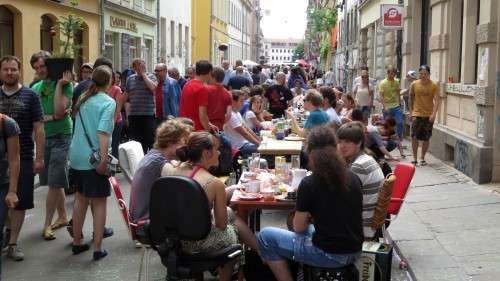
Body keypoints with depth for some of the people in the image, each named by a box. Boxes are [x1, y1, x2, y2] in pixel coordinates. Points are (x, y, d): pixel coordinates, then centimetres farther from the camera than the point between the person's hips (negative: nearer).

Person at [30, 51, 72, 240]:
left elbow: (59, 112, -19)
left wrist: (59, 84, -16)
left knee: (54, 183, -5)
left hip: (61, 137, -5)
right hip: (43, 137, 5)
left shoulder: (65, 84, -7)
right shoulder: (36, 87, 9)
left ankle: (47, 224, 2)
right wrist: (52, 117, -12)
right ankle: (62, 217, 26)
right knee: (56, 182, 13)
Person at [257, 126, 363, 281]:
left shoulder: (309, 183, -14)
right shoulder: (354, 179, 2)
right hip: (354, 252, 7)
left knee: (265, 236, 8)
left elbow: (299, 227, -6)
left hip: (330, 254, -6)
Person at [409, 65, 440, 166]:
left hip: (428, 115, 0)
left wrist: (434, 114, -22)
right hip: (417, 114, 0)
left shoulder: (434, 86, -5)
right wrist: (411, 112, 8)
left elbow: (436, 101, -10)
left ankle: (422, 158, 20)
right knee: (414, 137, -7)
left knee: (426, 138, 6)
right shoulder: (414, 84, -1)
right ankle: (414, 158, 4)